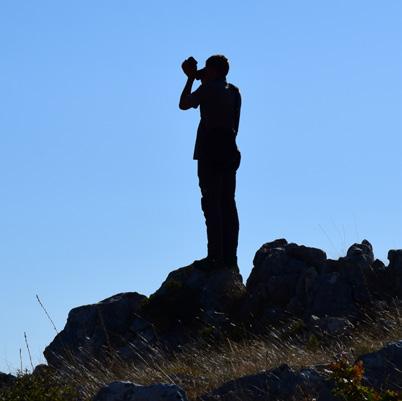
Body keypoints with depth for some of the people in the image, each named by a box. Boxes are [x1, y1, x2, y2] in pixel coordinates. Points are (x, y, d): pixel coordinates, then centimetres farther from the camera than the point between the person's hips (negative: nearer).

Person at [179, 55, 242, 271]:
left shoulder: (208, 88, -7)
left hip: (210, 148, -7)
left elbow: (184, 104, 2)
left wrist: (191, 78, 11)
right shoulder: (234, 91, 14)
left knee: (211, 202, -10)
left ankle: (215, 257, -16)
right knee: (228, 203, 7)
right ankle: (230, 257, 5)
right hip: (229, 148, 7)